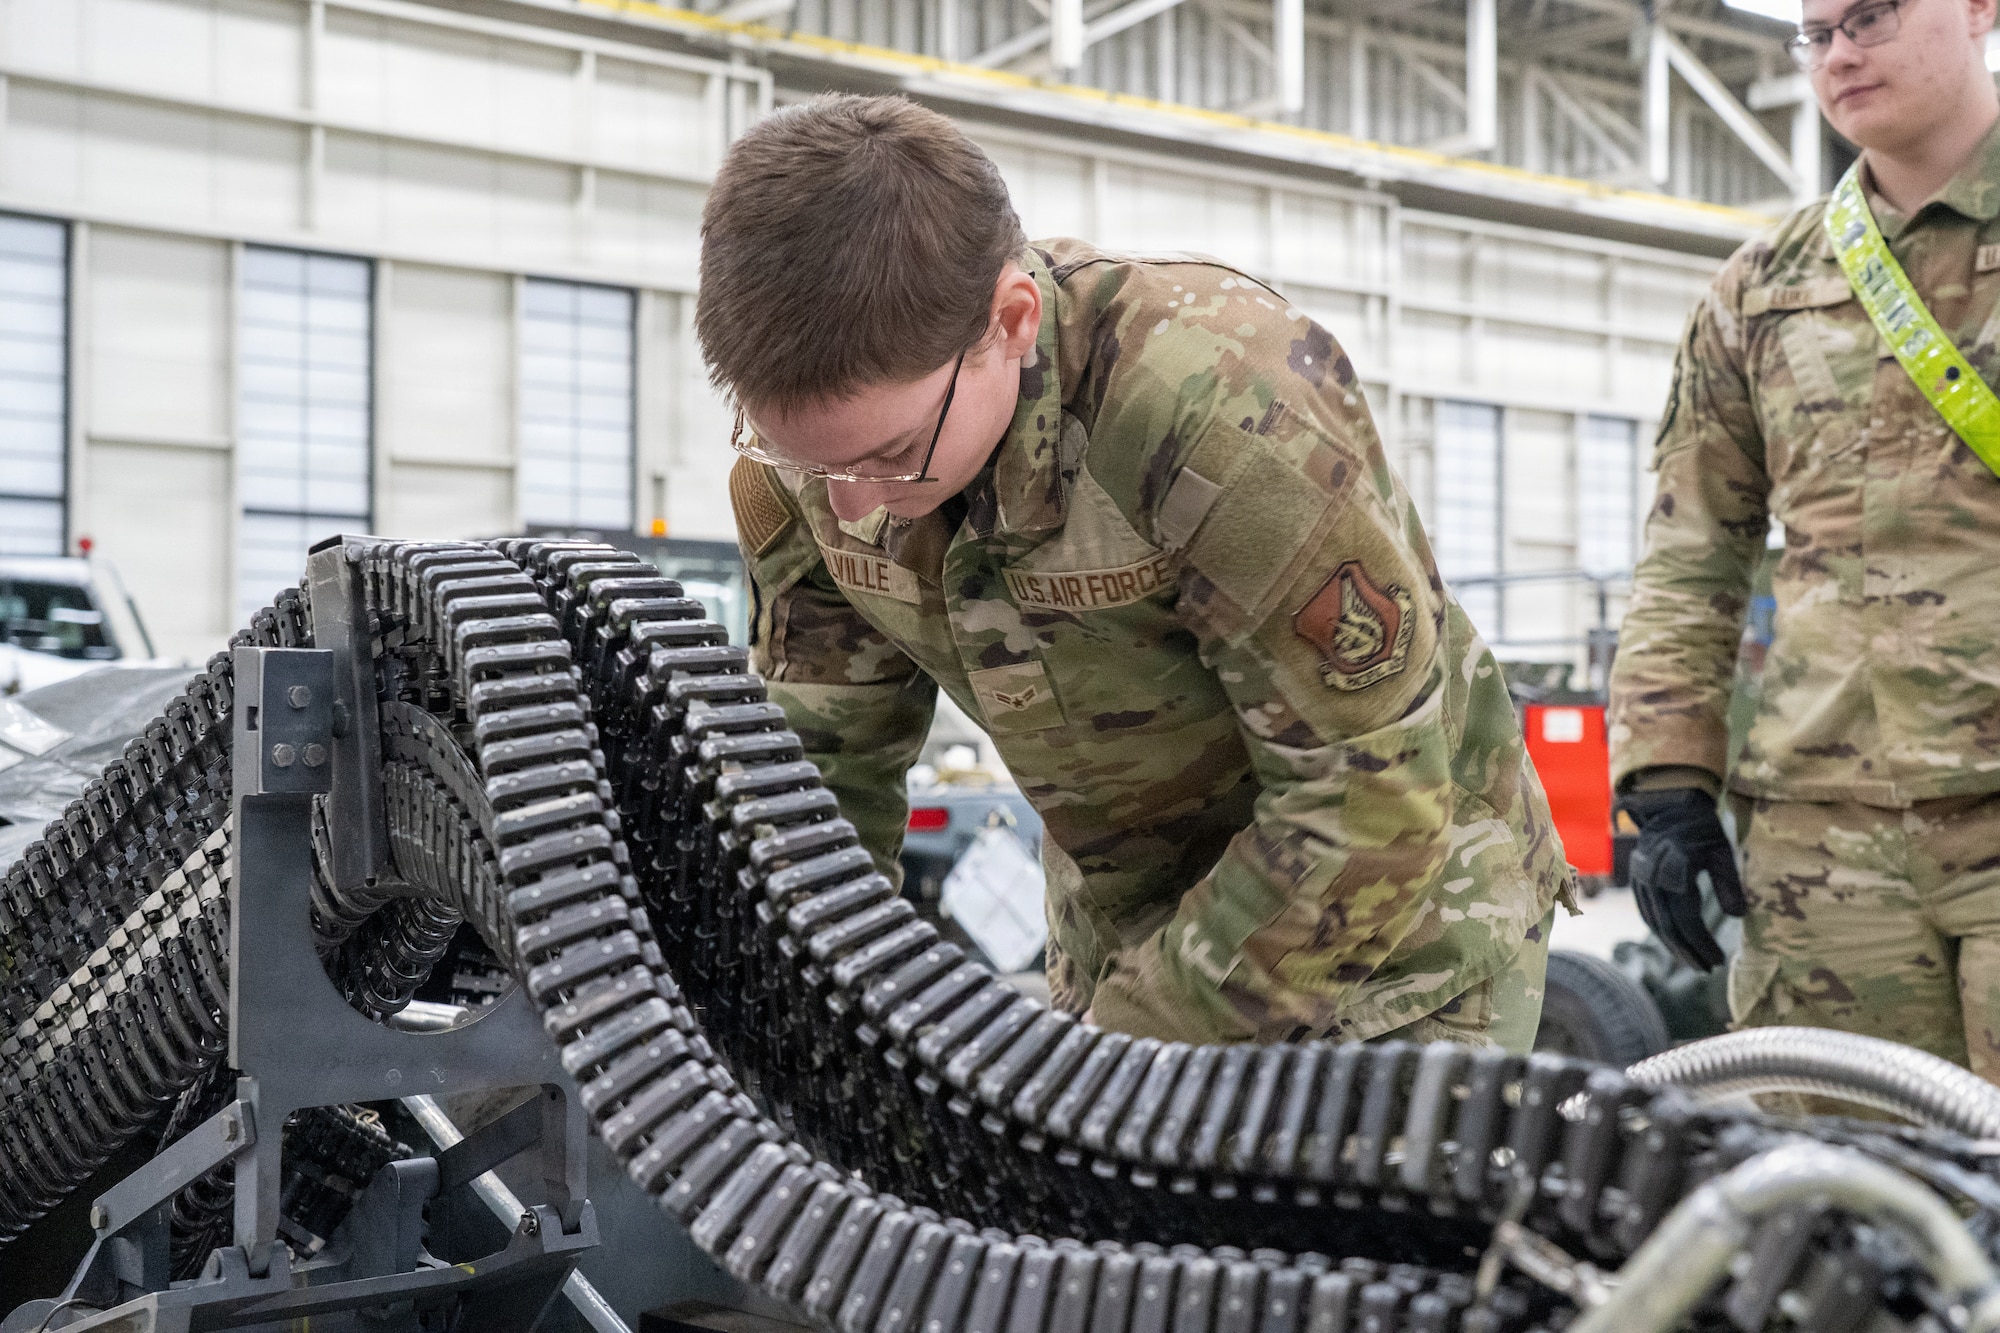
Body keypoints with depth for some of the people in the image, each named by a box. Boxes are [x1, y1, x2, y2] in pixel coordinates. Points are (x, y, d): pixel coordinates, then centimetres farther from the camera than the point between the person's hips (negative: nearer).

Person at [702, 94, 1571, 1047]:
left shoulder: (1222, 403, -34)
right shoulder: (805, 438, -14)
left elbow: (1374, 808, -29)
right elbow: (819, 770, -2)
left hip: (1401, 916, -5)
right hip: (1123, 925, 5)